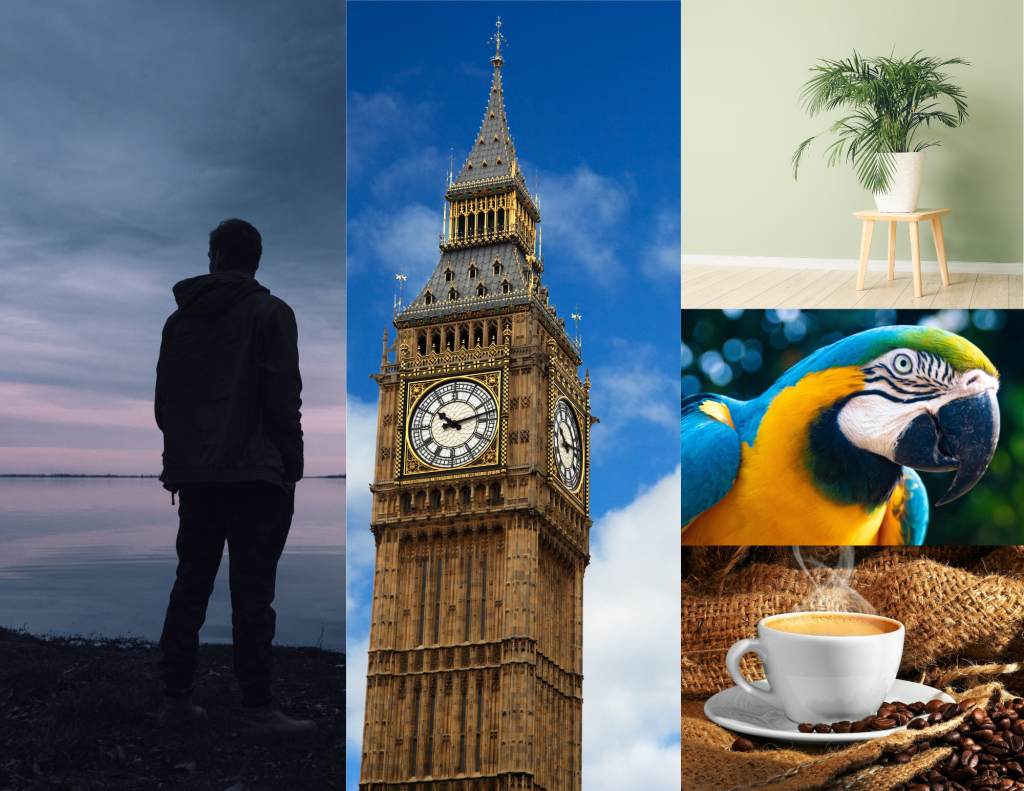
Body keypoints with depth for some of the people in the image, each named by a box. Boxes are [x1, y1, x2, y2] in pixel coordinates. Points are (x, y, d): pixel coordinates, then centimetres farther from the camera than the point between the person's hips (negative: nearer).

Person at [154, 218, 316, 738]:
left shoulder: (179, 319, 13)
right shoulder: (270, 314, -3)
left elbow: (164, 402, 13)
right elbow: (282, 401, -10)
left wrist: (180, 462, 17)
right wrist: (290, 469, -4)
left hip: (192, 476, 5)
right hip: (253, 475, -5)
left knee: (190, 587, 12)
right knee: (251, 594, -5)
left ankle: (176, 701, 15)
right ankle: (258, 711, -3)